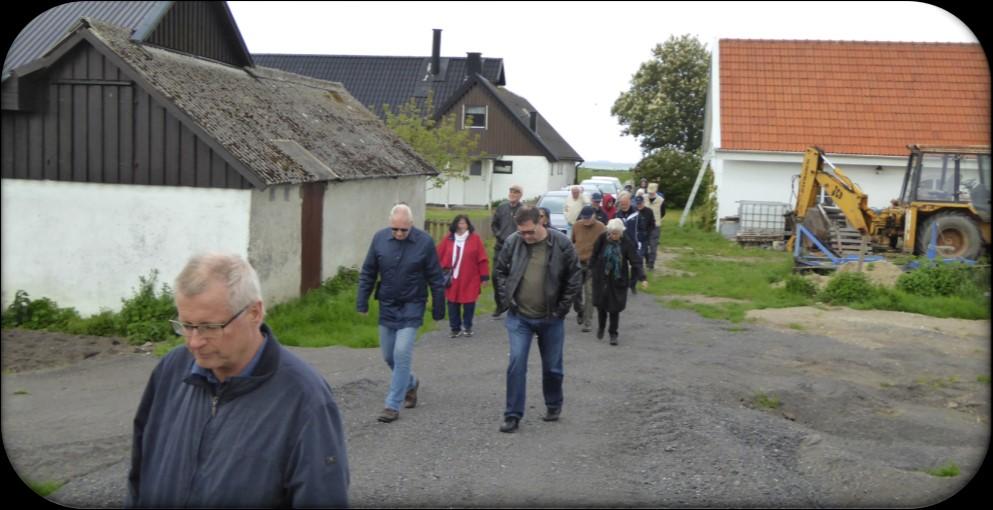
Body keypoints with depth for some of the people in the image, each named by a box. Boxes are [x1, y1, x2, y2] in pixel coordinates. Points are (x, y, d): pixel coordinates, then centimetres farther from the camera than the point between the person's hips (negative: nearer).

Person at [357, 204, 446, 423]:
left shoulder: (425, 242, -13)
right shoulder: (380, 238, -6)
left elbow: (436, 279, -6)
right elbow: (367, 273, 4)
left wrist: (438, 310, -2)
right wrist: (362, 302, 2)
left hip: (411, 308, -4)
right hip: (387, 307, 4)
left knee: (402, 353, -10)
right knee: (388, 355, 13)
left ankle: (393, 405, -2)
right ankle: (411, 383, 40)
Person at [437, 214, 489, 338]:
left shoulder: (475, 238, -3)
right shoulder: (448, 239, 1)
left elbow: (482, 259, -3)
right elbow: (438, 257, 3)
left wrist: (484, 277, -4)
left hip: (470, 280, -1)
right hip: (452, 279, 1)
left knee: (469, 303, 5)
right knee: (453, 304, 5)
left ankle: (467, 327, 24)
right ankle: (455, 328, 18)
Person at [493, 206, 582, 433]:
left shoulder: (561, 243, -11)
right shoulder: (512, 242, -6)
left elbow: (575, 278, -4)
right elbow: (500, 271, 8)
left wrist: (562, 308, -5)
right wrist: (505, 299, 1)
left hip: (550, 318, 0)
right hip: (519, 317, 1)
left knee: (552, 366, 12)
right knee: (516, 363, -6)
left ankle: (553, 406, 36)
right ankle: (513, 415, 4)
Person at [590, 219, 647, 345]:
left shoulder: (626, 242, -11)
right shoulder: (602, 239, -9)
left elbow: (635, 261, -14)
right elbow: (594, 255, 3)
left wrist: (642, 278, -22)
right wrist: (592, 269, 4)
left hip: (618, 280, -1)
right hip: (601, 278, 1)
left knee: (615, 308, 1)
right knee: (600, 304, 9)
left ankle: (613, 334, 15)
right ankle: (601, 327, 35)